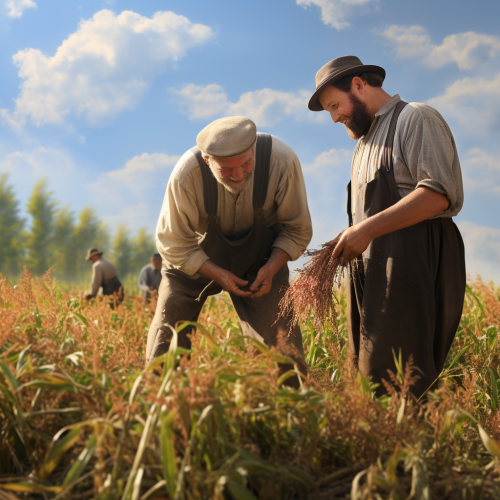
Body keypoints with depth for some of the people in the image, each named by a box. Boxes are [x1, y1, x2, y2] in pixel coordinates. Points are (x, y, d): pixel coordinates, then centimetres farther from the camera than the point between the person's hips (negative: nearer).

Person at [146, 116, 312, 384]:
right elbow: (173, 244, -15)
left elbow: (297, 229, -12)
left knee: (280, 340, -12)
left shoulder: (282, 161, -29)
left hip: (260, 255, 0)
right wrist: (218, 275, -23)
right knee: (166, 341, -4)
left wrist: (271, 269, -26)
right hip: (195, 259, 0)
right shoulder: (186, 175, -31)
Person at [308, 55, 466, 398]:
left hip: (414, 264, -9)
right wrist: (350, 237, 10)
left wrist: (368, 229, -17)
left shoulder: (416, 118, -1)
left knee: (395, 382, -14)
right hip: (371, 271, 9)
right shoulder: (366, 142, 28)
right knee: (368, 376, 3)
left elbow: (440, 192, -15)